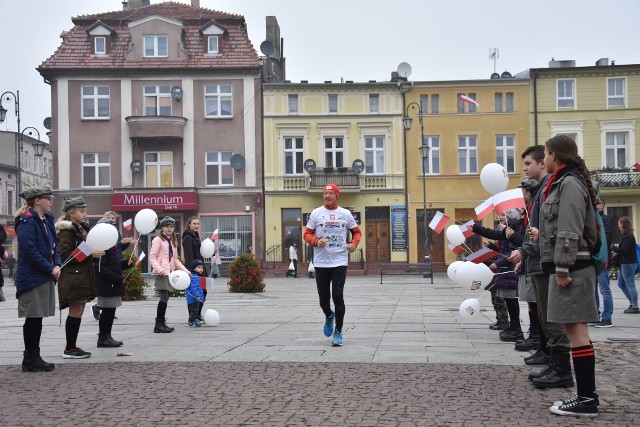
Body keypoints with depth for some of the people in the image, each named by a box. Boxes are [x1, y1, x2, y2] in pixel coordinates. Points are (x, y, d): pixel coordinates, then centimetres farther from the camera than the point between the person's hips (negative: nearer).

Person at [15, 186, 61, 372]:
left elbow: (54, 245, 18)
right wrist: (50, 269, -17)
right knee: (33, 319, -2)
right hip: (32, 278, -9)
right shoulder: (27, 222, -14)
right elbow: (30, 251, -21)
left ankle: (33, 358, 19)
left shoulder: (46, 220, 15)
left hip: (45, 278, 9)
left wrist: (57, 265, 1)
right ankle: (30, 360, 7)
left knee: (37, 318, 12)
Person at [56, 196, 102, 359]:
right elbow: (65, 255, -19)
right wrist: (89, 254, -21)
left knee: (78, 312, 10)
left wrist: (96, 252, 9)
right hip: (73, 277, -9)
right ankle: (69, 349, -2)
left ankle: (72, 347, 16)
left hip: (83, 276, 9)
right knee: (75, 312, -7)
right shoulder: (66, 230, -10)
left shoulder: (83, 229, 17)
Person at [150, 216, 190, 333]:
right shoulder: (158, 240, -3)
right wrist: (159, 269, -21)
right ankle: (159, 325, -9)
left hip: (170, 272, 8)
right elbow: (152, 257, -9)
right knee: (164, 298, -13)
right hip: (162, 273, -8)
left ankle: (161, 323, 13)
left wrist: (185, 270, 17)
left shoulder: (172, 241, 21)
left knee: (165, 298, 6)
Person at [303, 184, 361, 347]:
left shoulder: (345, 214, 5)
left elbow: (357, 231, 15)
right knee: (323, 297, 5)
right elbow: (307, 234, 5)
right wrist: (316, 241, -15)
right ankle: (329, 316, 40)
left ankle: (338, 332, 2)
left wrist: (354, 243, -5)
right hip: (321, 262, 1)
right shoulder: (316, 213, 4)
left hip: (340, 262, -1)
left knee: (338, 296, -9)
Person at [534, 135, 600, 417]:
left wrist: (562, 268, -21)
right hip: (566, 266, 10)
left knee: (576, 330, -9)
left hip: (572, 267, -10)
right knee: (574, 330, 10)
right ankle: (586, 394, 14)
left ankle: (586, 399, -6)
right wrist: (541, 234, 31)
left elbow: (571, 230, -19)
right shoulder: (563, 183, 19)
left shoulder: (569, 184, -11)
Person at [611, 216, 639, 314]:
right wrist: (617, 247, -1)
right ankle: (632, 303, 23)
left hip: (629, 264, -10)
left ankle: (635, 307, 2)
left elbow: (623, 250, -22)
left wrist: (613, 248, -12)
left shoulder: (629, 237, -16)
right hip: (624, 264, 10)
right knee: (621, 284, 15)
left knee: (630, 285, -4)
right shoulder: (625, 236, 14)